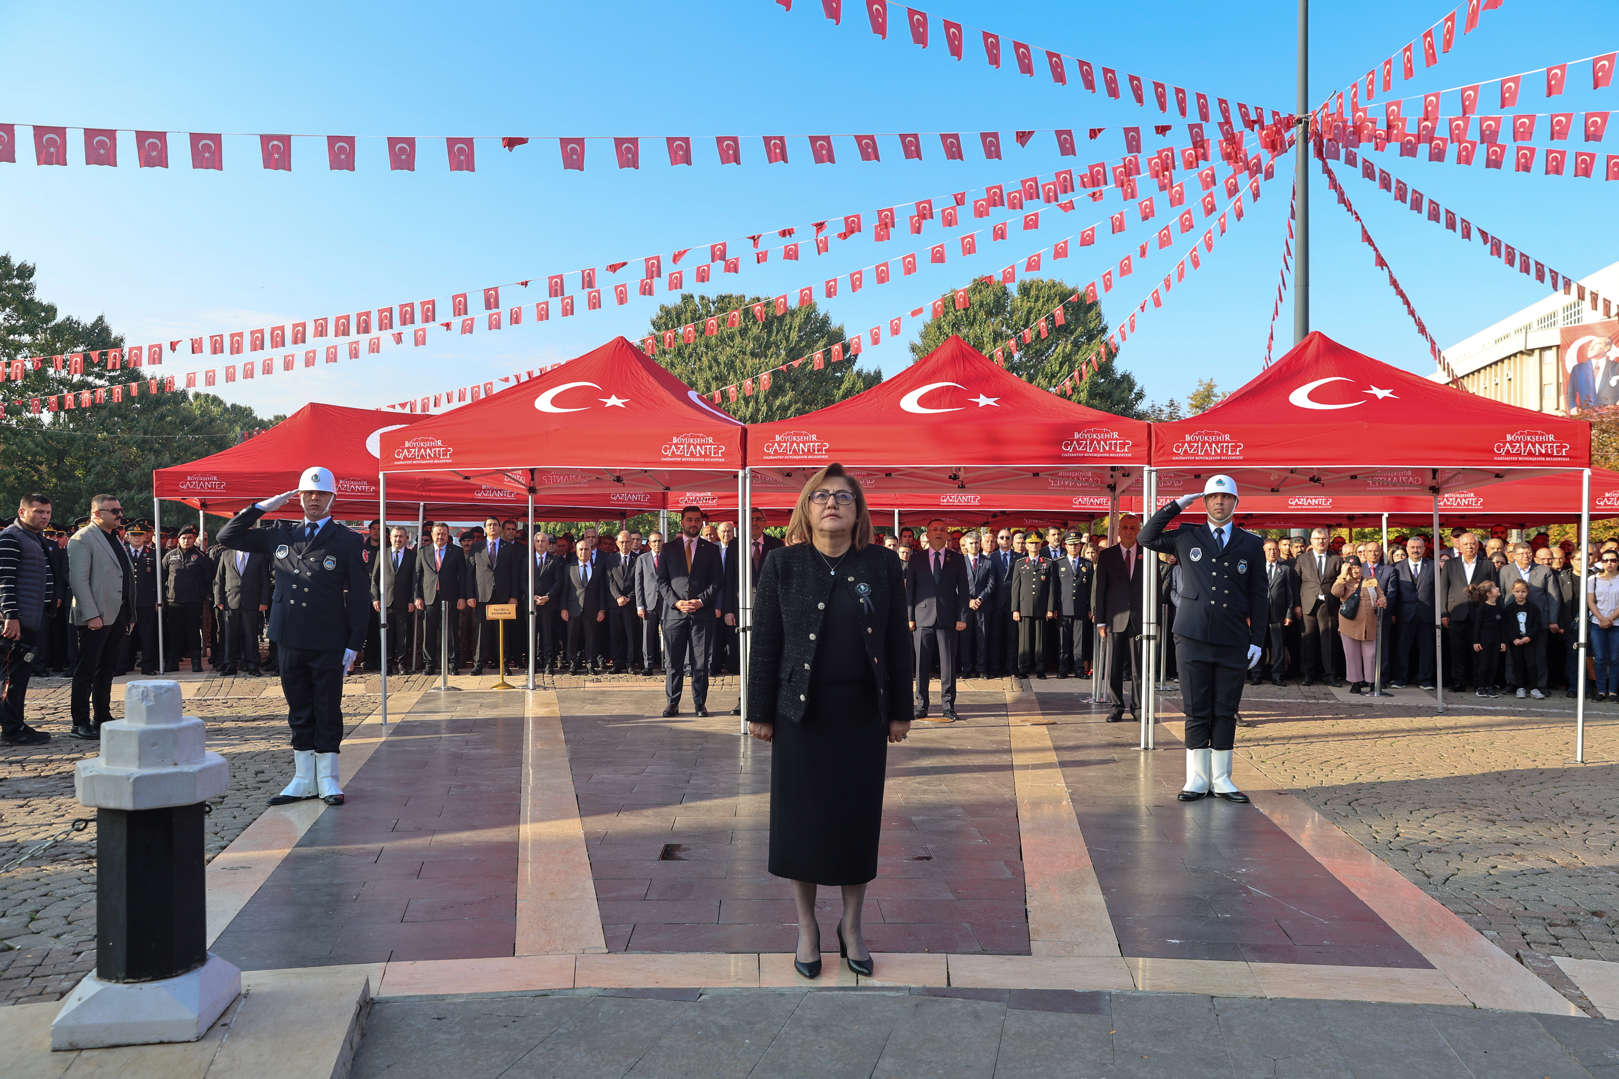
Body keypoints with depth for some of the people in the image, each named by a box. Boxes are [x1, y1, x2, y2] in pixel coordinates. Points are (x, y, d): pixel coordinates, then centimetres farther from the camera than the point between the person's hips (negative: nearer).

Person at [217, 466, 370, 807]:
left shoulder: (347, 541, -1)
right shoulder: (281, 534, 10)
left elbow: (358, 596, -3)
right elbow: (227, 538, 14)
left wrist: (354, 643, -8)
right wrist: (262, 507, 4)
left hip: (328, 643, -4)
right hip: (290, 639, 4)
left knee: (328, 711, 4)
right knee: (299, 711, 11)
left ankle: (327, 779, 15)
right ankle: (303, 779, 20)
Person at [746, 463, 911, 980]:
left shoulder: (883, 565, 2)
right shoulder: (784, 564, -2)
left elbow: (898, 641, 5)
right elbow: (765, 641, -1)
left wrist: (900, 711, 4)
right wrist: (760, 712, -2)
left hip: (864, 713, 1)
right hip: (801, 712, -1)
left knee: (858, 816, 9)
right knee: (801, 818, 7)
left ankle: (852, 923, 28)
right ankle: (807, 925, 25)